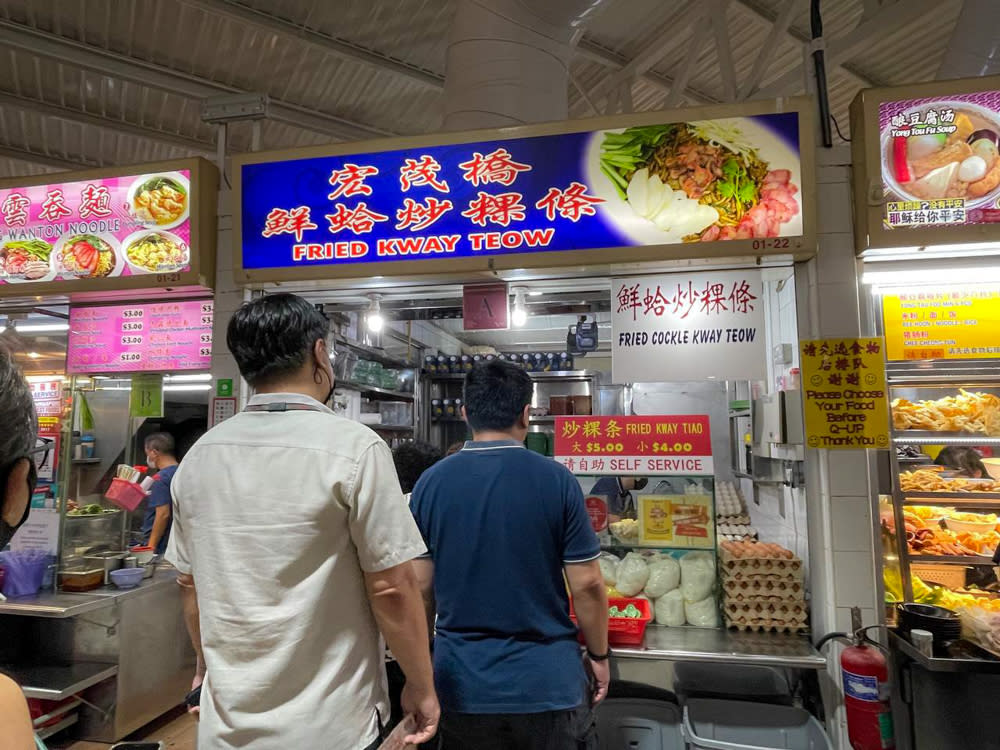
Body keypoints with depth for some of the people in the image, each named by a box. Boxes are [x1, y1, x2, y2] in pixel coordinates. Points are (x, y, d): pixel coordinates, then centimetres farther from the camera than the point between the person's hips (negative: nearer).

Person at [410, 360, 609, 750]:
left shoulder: (430, 482, -7)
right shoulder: (556, 480, -13)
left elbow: (420, 586, -1)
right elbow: (586, 584, -10)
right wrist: (599, 655, 6)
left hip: (462, 684, 2)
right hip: (547, 681, -1)